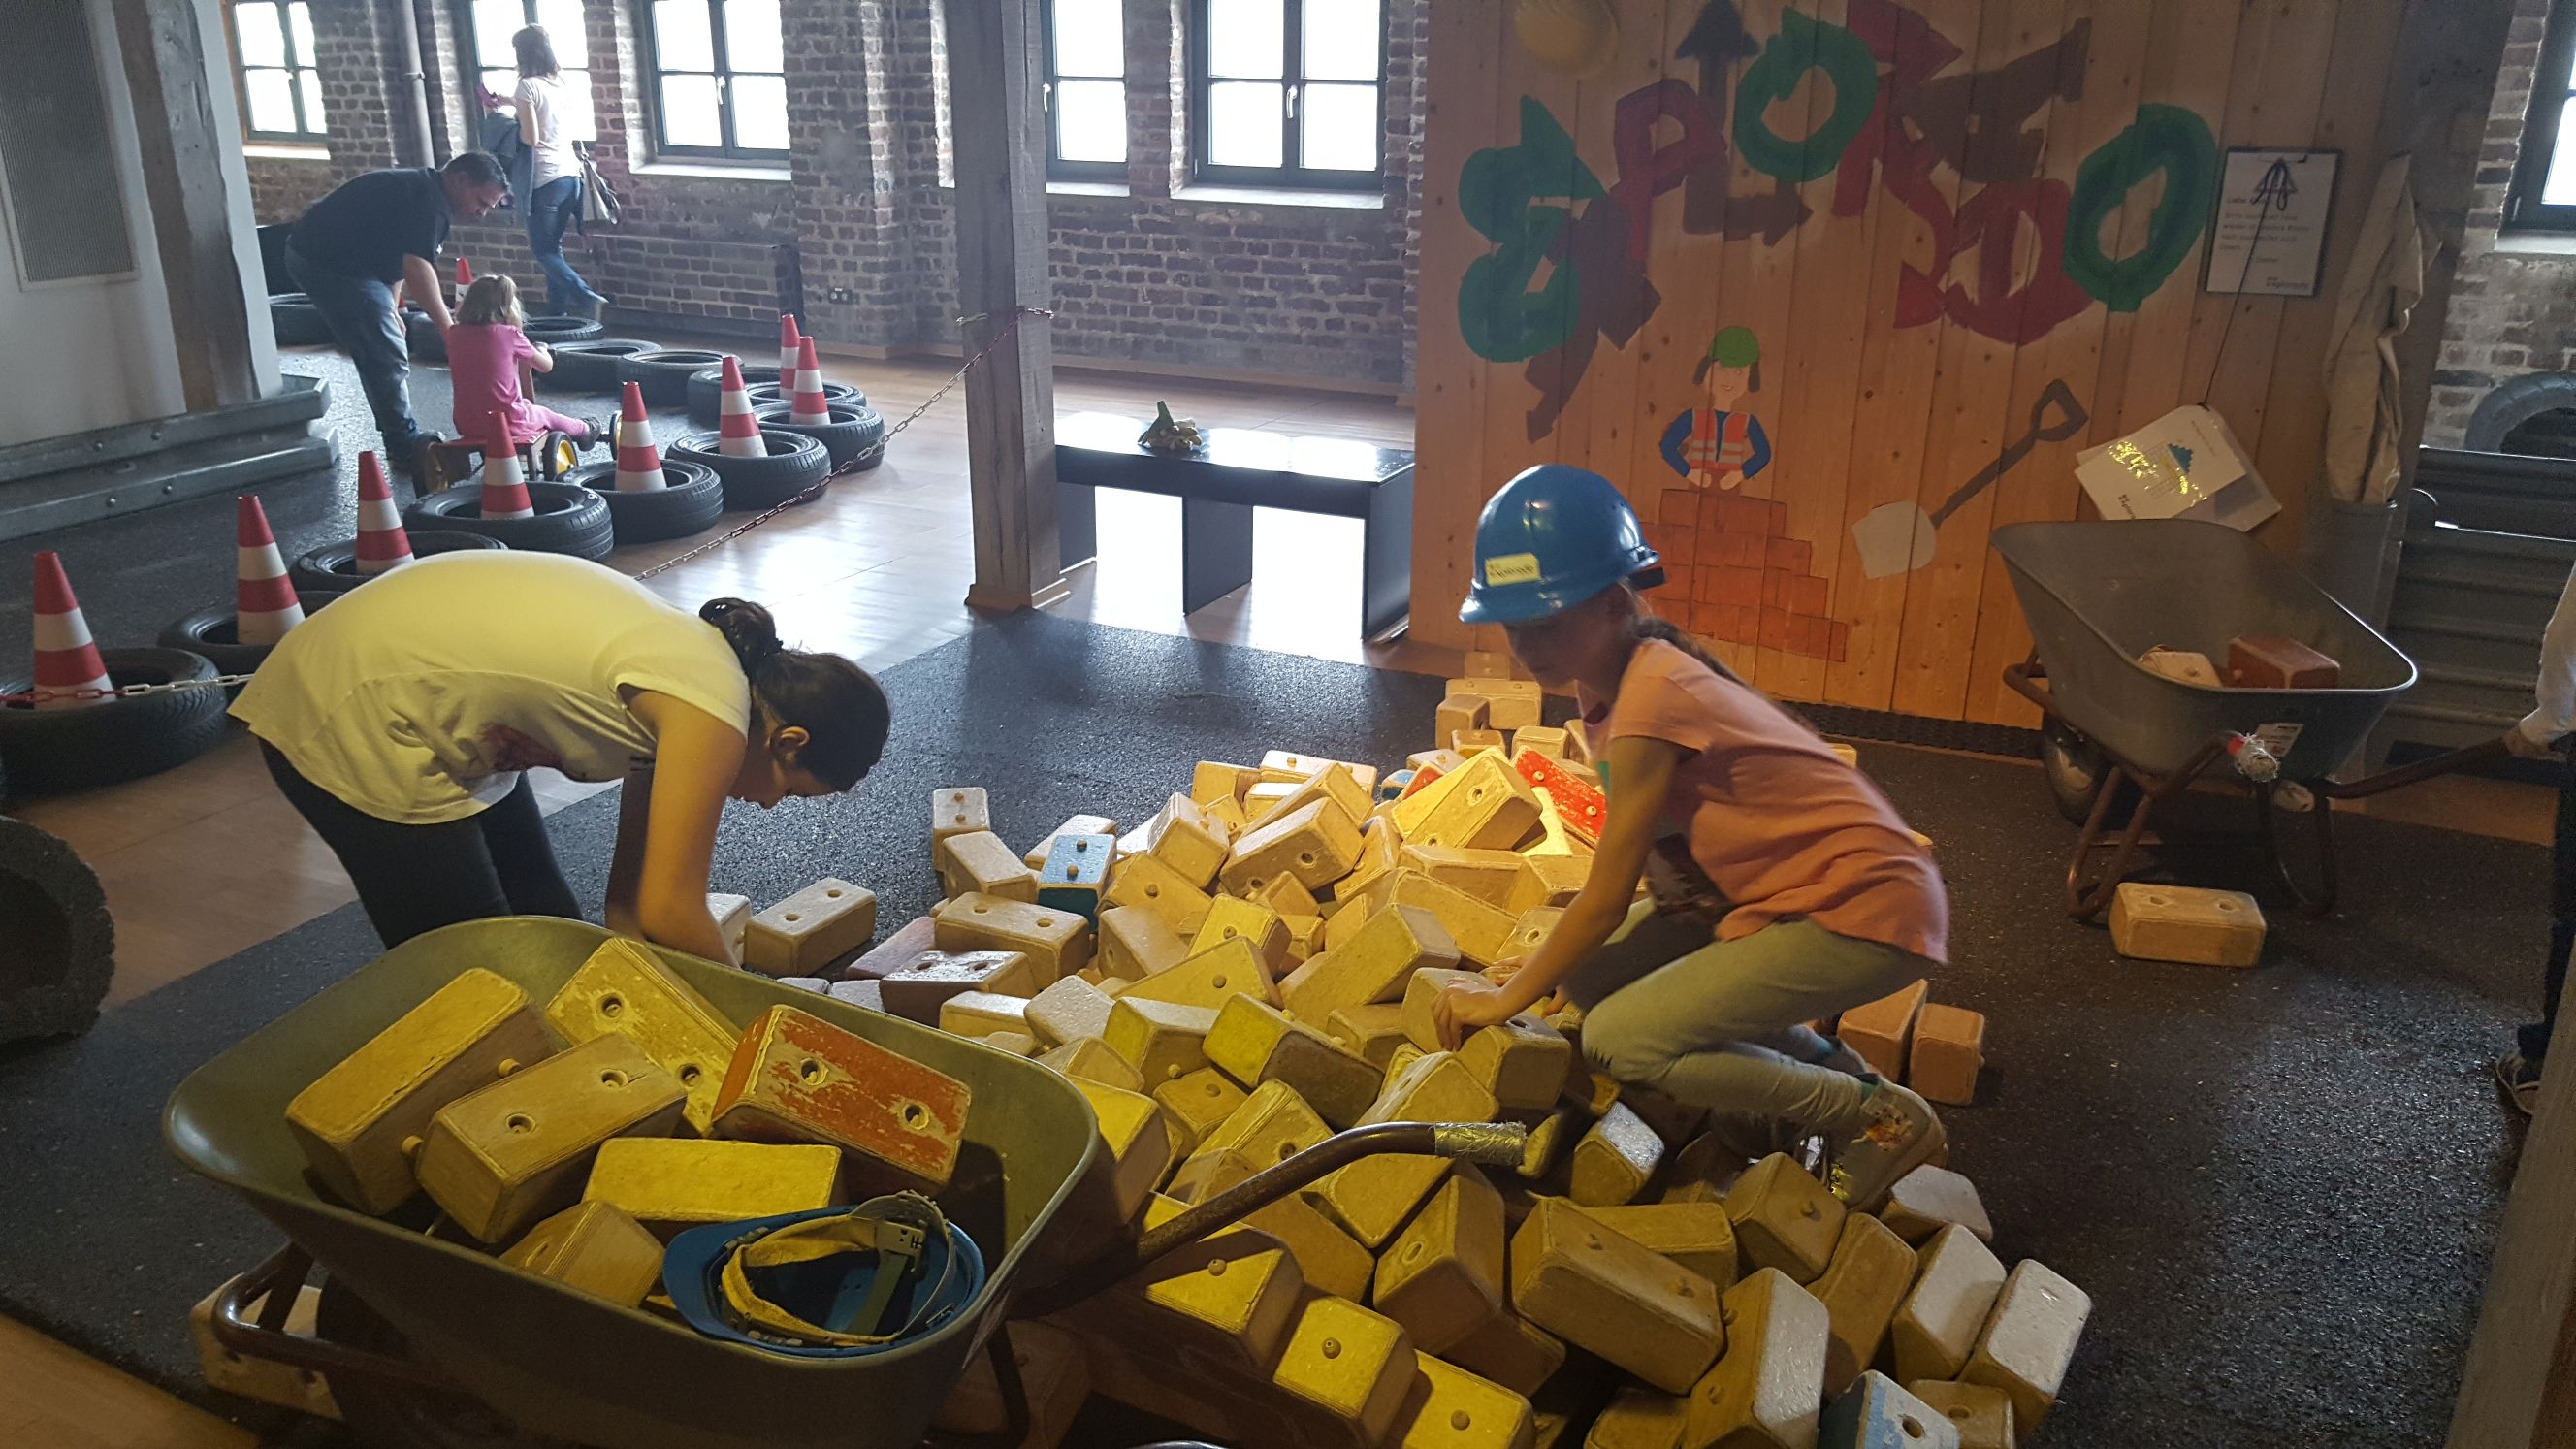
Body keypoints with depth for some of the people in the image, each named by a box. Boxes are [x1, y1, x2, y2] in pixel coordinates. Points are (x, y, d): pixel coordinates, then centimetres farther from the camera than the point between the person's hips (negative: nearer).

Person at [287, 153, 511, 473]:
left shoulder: (420, 187, 15)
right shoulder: (430, 203, -19)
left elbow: (398, 256, 19)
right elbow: (416, 269, -29)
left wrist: (390, 310, 11)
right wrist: (450, 332, -30)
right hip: (334, 264, -11)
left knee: (375, 357, 16)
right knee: (389, 359, -7)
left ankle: (403, 443, 24)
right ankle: (407, 449, 1)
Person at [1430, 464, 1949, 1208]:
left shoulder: (1649, 706, -25)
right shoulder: (1627, 674, 3)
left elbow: (1605, 900, -17)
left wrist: (1505, 999, -6)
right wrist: (1545, 966, 5)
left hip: (1863, 911, -9)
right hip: (1791, 890, 9)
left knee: (1618, 1039, -16)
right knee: (1587, 970, 2)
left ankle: (1875, 1115, -1)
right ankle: (1812, 1058, 15)